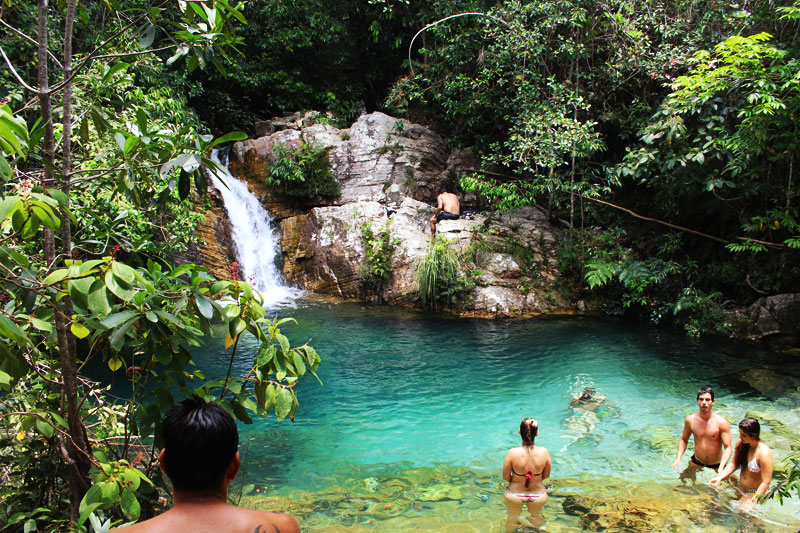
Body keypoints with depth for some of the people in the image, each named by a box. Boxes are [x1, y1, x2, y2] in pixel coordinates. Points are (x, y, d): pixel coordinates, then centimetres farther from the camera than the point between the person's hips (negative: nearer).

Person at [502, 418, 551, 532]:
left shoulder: (512, 453, -27)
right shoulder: (544, 452, -23)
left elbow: (505, 477, -15)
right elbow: (546, 475, -7)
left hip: (515, 495, -1)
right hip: (538, 496, 1)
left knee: (512, 519, 31)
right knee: (535, 516, 36)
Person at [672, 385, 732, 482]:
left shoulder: (721, 423, -17)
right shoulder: (690, 420, -8)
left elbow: (727, 448, -17)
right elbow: (684, 439, 7)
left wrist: (721, 468, -32)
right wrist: (678, 458, -6)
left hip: (716, 465, -2)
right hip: (696, 463, 2)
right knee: (683, 479, -3)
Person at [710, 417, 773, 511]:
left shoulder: (764, 453, -26)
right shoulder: (741, 443, -7)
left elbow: (766, 482, -24)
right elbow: (734, 464, 4)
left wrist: (753, 501, -27)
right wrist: (719, 478, -10)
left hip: (755, 492, -7)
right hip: (740, 488, 7)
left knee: (743, 511, -20)